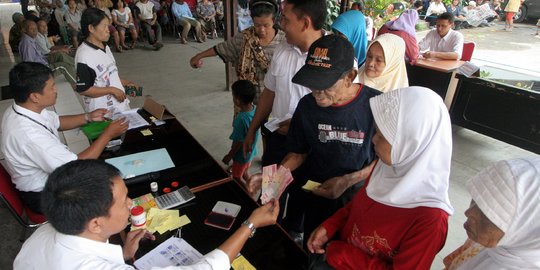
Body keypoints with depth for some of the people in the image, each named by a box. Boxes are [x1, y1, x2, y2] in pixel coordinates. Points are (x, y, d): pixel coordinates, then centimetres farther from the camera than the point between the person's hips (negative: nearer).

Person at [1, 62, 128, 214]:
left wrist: (89, 117, -2)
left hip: (47, 173, 8)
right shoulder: (29, 134, -37)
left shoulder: (24, 109, -10)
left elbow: (57, 122, 12)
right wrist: (108, 134, -23)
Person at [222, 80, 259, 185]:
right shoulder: (255, 109, -13)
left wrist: (229, 156, -11)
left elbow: (238, 142, -25)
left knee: (237, 177, 16)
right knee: (244, 173, 28)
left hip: (242, 154, -7)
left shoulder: (241, 119, -36)